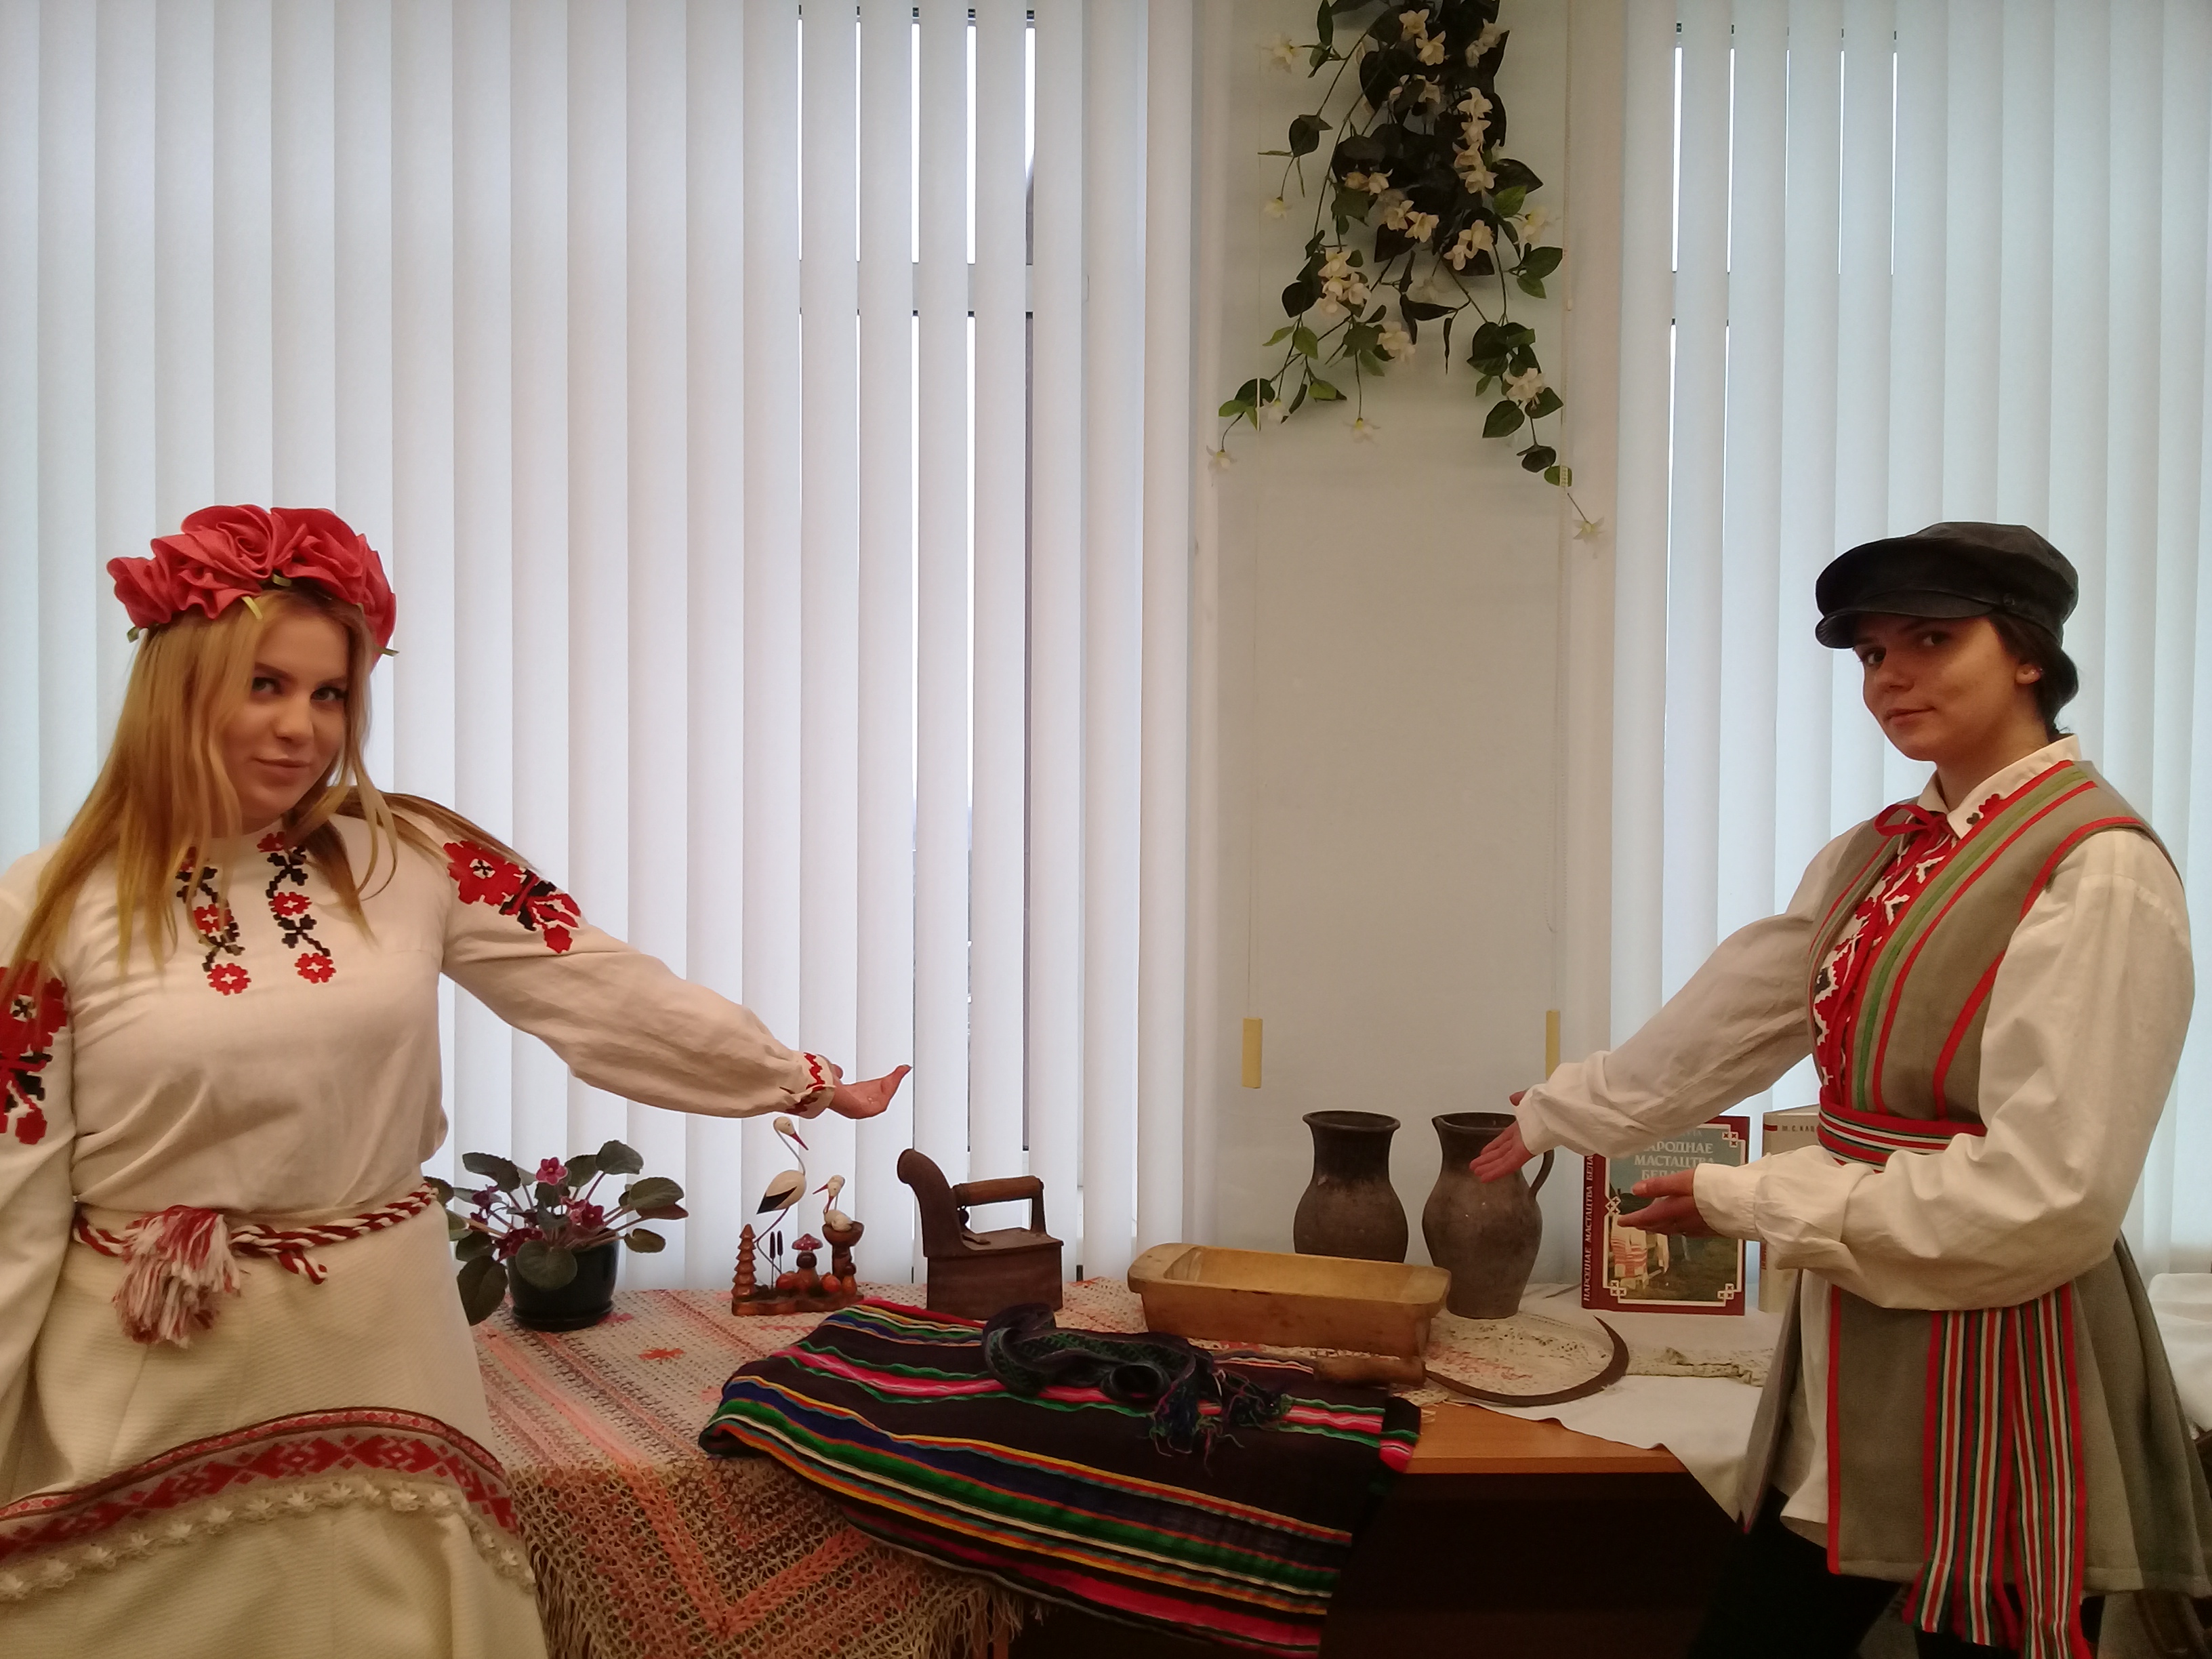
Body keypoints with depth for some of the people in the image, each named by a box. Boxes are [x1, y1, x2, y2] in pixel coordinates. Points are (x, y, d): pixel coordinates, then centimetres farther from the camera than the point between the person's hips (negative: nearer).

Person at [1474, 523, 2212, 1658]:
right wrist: (1557, 1116, 23)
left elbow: (2048, 1194, -22)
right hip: (1859, 1354, 7)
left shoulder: (2100, 870, -17)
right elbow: (1731, 1016, 16)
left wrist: (1745, 1200, -15)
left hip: (1998, 1381, -7)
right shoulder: (1883, 853, 7)